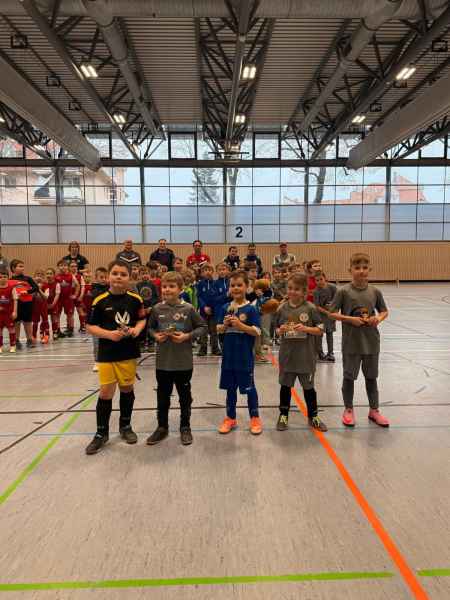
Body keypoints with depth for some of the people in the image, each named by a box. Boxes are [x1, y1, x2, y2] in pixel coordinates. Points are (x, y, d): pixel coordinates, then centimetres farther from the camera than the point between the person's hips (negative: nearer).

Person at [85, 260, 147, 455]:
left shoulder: (135, 299, -3)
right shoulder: (100, 301, -8)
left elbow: (142, 319, 9)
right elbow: (90, 327, -5)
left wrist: (137, 329, -11)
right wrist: (109, 334, -20)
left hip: (129, 352, 2)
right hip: (107, 353, -2)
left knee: (127, 389, 14)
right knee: (106, 392, 2)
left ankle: (125, 426, 35)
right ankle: (101, 433, 21)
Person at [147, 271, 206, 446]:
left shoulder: (188, 309, -9)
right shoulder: (157, 309, -3)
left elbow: (201, 327, -2)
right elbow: (150, 327, 11)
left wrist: (187, 336, -16)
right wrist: (156, 335, -9)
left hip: (184, 362, -2)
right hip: (163, 362, 2)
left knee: (185, 396, 13)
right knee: (163, 396, 15)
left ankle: (185, 427, 31)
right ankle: (162, 427, 33)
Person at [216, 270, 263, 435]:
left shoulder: (250, 309, -9)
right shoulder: (225, 308, 3)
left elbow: (257, 332, -13)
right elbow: (219, 329, 7)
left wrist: (240, 325, -23)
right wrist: (225, 324, -13)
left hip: (245, 356, -4)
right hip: (228, 355, 4)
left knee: (249, 387, 9)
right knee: (230, 388, 15)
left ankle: (255, 418, 27)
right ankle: (230, 418, 31)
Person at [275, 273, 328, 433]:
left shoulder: (310, 308, -8)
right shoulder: (282, 308, -1)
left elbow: (320, 330, -5)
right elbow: (277, 330, 8)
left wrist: (305, 328, -20)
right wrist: (281, 331, -14)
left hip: (305, 355, -2)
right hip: (287, 354, 2)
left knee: (308, 387, 13)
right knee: (285, 386, 14)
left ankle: (313, 416, 32)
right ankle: (283, 415, 31)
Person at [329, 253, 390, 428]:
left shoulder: (375, 292, -1)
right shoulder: (343, 291, -10)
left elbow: (384, 311, 11)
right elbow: (332, 313, -8)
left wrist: (378, 319, -10)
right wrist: (350, 319, -19)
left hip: (371, 342, 3)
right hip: (351, 342, -3)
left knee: (371, 377, 16)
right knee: (349, 377, 11)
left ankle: (374, 410, 34)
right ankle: (348, 410, 29)